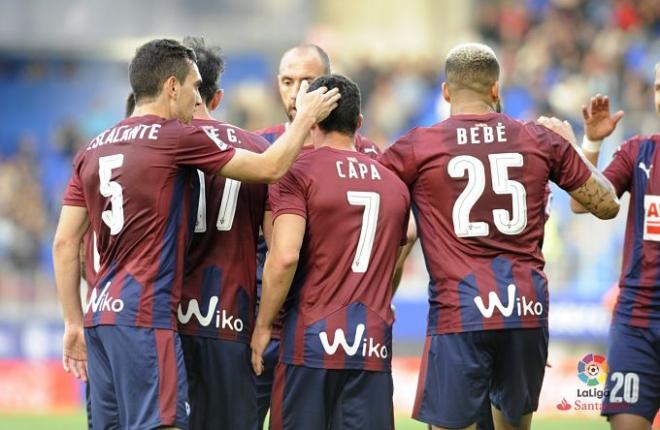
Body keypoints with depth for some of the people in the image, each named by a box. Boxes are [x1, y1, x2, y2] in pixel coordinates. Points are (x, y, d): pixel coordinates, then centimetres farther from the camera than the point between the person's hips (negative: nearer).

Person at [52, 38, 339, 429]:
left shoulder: (93, 151, 15)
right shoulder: (177, 138, -5)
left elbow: (65, 243, 13)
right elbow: (269, 168, 1)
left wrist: (74, 323, 18)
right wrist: (305, 118, 17)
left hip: (100, 313, 8)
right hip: (145, 315, -8)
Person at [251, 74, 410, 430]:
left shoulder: (298, 173, -4)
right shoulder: (394, 184, 14)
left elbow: (284, 257, -14)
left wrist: (263, 324, -5)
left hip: (312, 337, -4)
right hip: (374, 346, 4)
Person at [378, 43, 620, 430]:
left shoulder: (419, 146, 0)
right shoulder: (540, 140, 7)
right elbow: (607, 205, 16)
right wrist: (570, 143, 30)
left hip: (459, 311, -3)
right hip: (528, 307, 4)